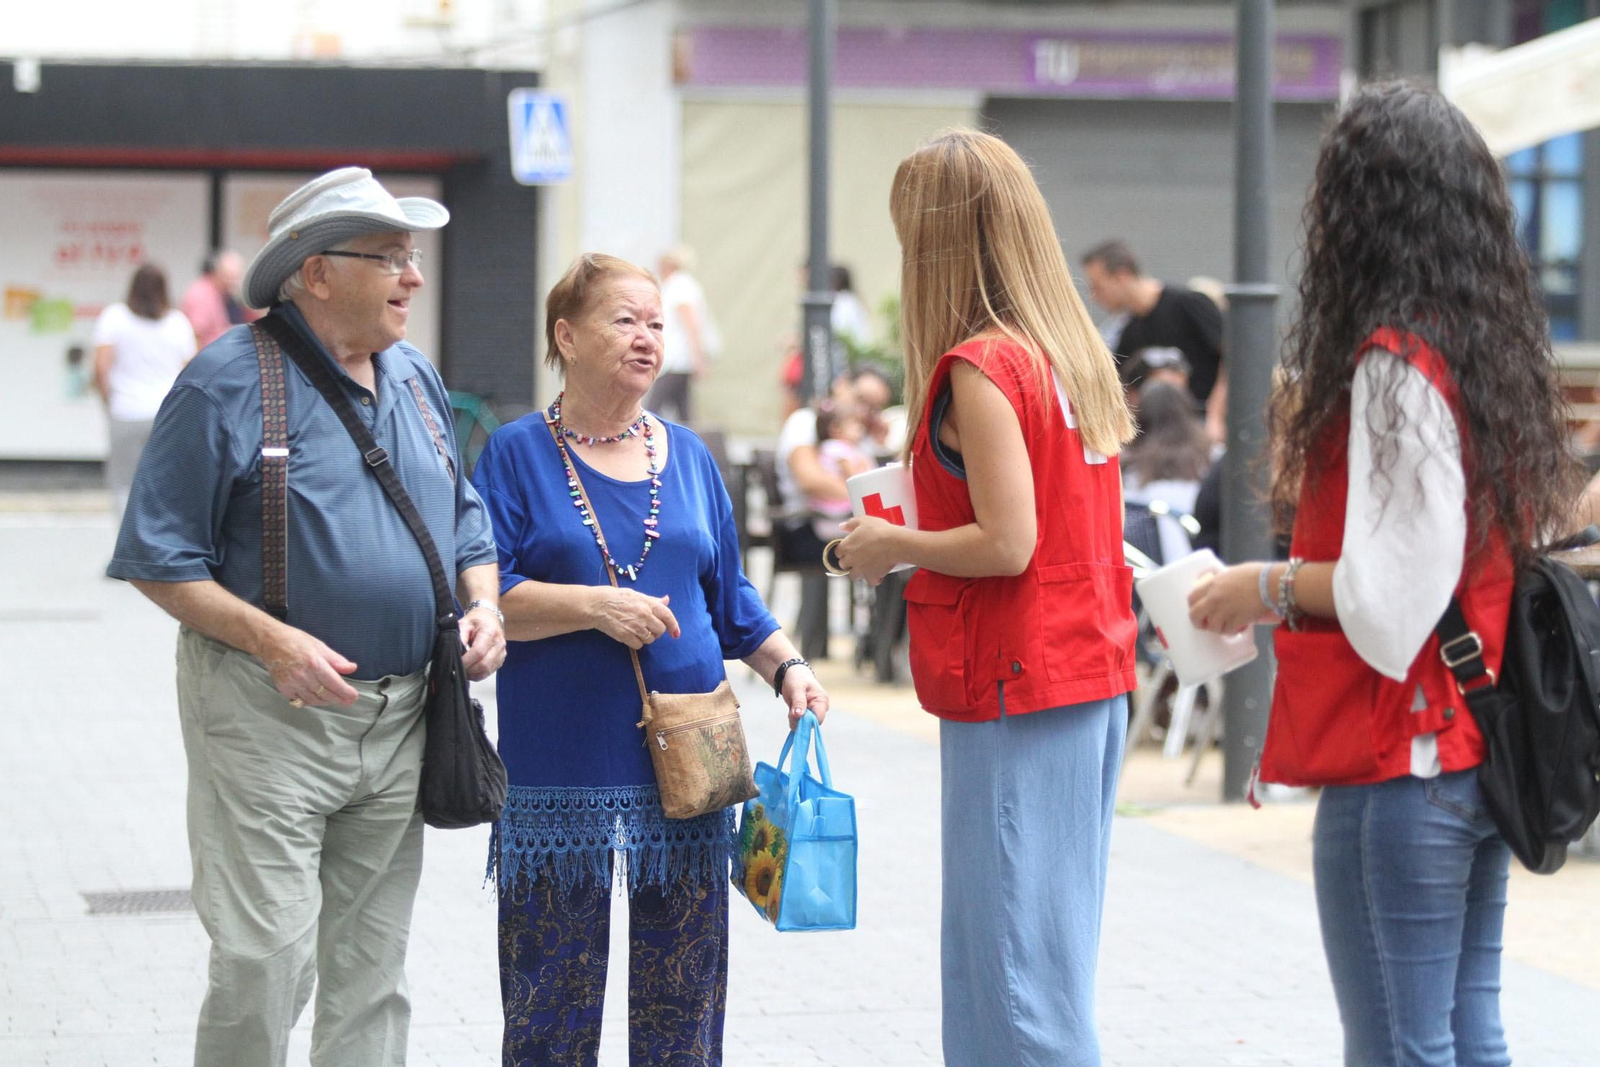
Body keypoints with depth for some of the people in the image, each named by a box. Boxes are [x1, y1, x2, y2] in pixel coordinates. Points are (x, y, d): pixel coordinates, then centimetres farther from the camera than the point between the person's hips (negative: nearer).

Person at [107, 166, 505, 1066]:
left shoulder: (414, 377, 11)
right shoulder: (232, 380, -10)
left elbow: (466, 521, 22)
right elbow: (157, 559, -10)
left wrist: (483, 605, 2)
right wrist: (272, 641, -21)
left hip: (399, 717, 6)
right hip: (270, 718, -6)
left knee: (371, 967, 11)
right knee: (266, 960, -10)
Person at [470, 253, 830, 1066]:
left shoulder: (687, 456, 12)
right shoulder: (519, 454, -1)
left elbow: (731, 598, 18)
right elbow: (480, 594, -9)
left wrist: (785, 666, 3)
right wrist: (594, 607, -20)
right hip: (561, 765, -4)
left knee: (684, 976, 7)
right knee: (554, 979, 1)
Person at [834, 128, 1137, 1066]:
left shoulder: (979, 368, -14)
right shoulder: (1076, 356, 10)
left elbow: (1008, 544, -20)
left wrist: (894, 547, -5)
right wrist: (925, 520, 19)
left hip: (1013, 691, -9)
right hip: (1093, 679, 9)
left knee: (1013, 962, -4)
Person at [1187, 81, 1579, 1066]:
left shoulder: (1392, 363, -16)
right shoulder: (1500, 347, 10)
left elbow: (1390, 593, -20)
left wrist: (1269, 587, -5)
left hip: (1399, 763, -9)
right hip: (1483, 754, 9)